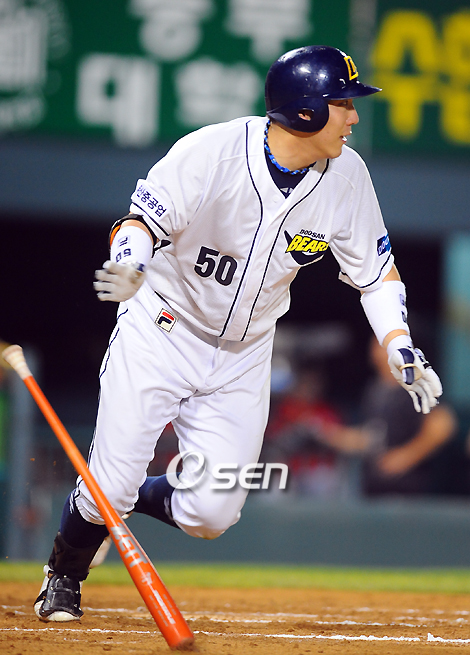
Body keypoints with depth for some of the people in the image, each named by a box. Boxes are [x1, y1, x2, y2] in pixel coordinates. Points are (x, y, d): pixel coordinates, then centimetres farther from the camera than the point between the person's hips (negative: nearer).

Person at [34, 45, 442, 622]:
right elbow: (142, 221, -22)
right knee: (113, 481, -10)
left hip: (244, 355, 4)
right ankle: (64, 575, 23)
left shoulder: (346, 176, -9)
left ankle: (115, 500, 27)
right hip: (161, 331, -4)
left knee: (210, 514, -5)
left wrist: (402, 353, -12)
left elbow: (375, 270, 0)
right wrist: (128, 267, -45)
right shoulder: (212, 152, -24)